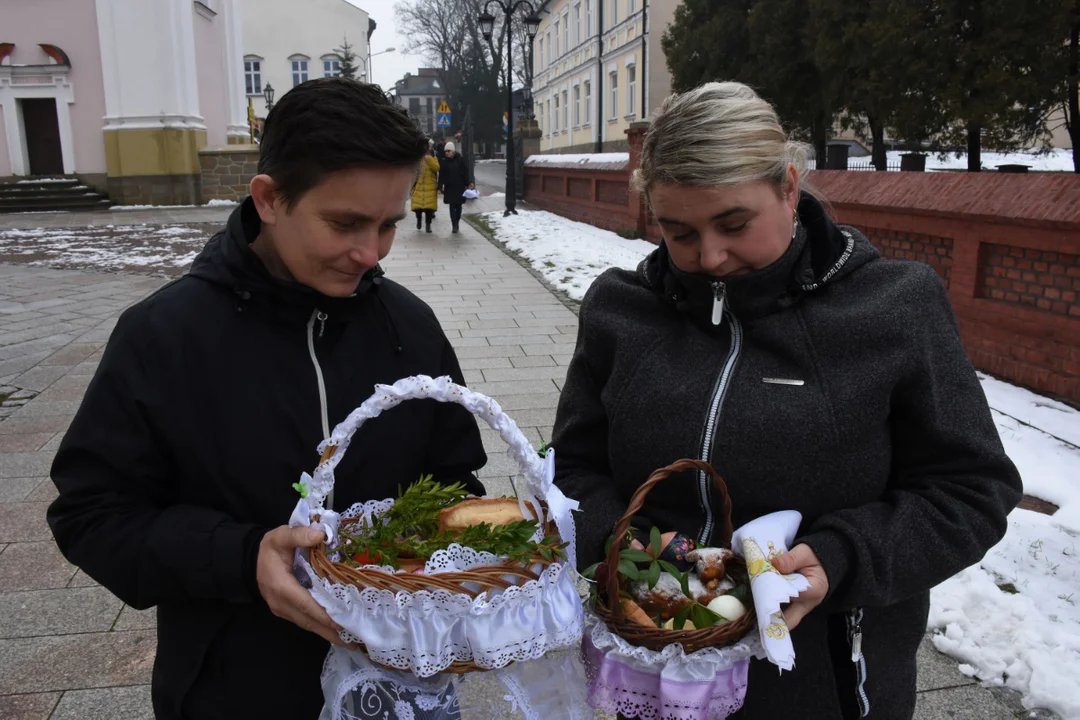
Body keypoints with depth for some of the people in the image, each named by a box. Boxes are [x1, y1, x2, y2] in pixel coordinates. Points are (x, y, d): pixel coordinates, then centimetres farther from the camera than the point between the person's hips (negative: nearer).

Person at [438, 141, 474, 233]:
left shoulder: (460, 160, -3)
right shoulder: (443, 161, 1)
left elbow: (465, 172, -2)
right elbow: (441, 175, 3)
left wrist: (469, 183, -10)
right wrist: (440, 187, 0)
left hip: (460, 187, 0)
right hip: (449, 187, 0)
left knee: (458, 206, 9)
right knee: (452, 206, -4)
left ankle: (456, 223, 23)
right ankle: (454, 225, -4)